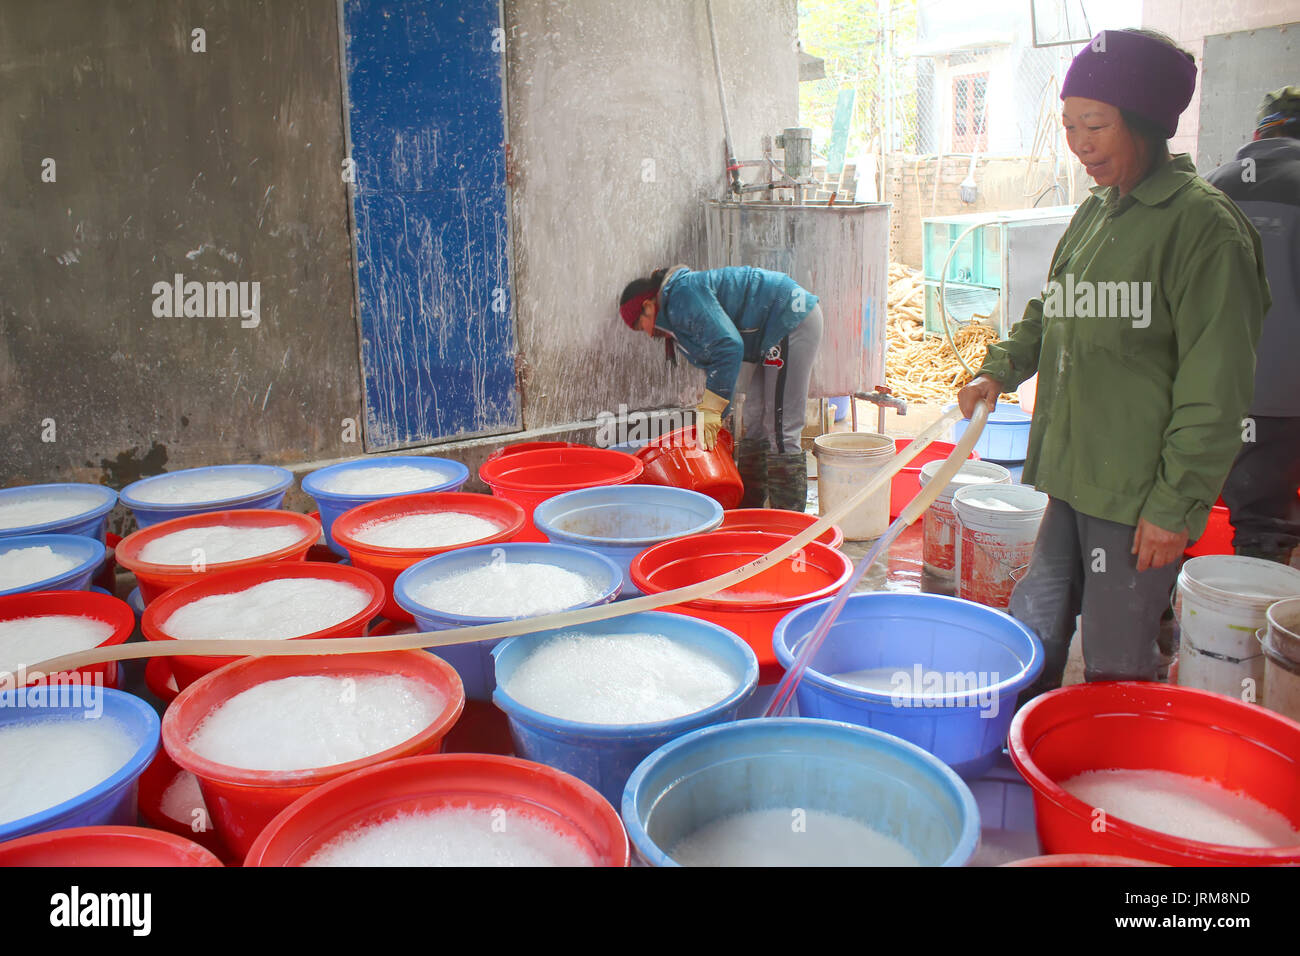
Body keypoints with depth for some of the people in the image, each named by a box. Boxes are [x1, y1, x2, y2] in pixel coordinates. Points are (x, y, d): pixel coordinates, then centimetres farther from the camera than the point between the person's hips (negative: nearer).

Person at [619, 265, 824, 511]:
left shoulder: (683, 295, -17)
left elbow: (728, 345, -26)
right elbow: (713, 360, 20)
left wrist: (711, 408, -24)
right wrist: (712, 416, 17)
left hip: (792, 319, -11)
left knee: (780, 430, -12)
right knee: (754, 424, 14)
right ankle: (748, 509, 21)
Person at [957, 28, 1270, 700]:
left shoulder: (1203, 222, -12)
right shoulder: (1094, 212, 12)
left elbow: (1214, 388, -14)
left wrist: (1175, 502, -15)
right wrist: (1001, 368, 8)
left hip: (1139, 494, -8)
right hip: (1071, 478, 8)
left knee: (1116, 666, 2)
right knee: (1031, 633, 16)